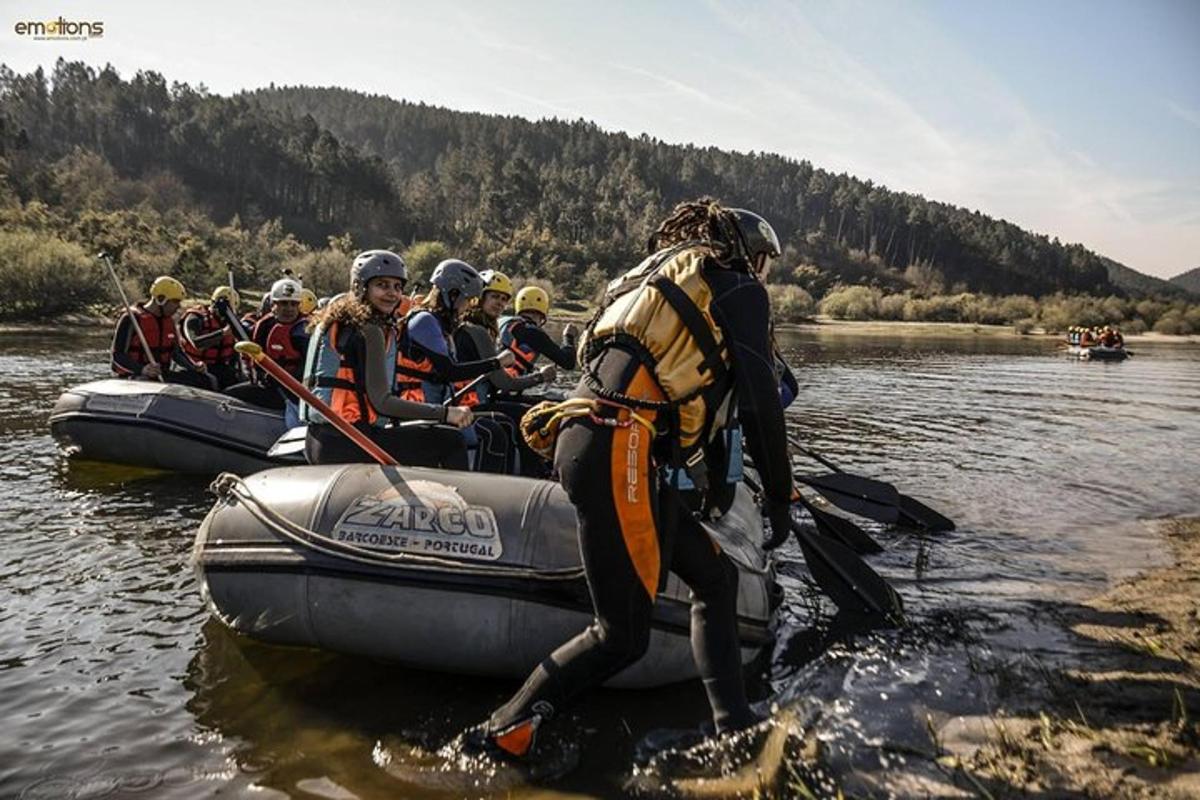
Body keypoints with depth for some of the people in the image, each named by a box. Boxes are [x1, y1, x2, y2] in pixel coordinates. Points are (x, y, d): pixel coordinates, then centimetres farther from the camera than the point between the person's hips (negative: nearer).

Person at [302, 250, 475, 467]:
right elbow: (381, 402, -18)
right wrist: (445, 413, -17)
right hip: (344, 444, -10)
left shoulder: (338, 320, 16)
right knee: (451, 441, -9)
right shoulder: (370, 330, -11)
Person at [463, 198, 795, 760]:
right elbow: (761, 403, 0)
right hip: (617, 453, -10)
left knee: (715, 577, 17)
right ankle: (499, 739, 6)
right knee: (624, 635, -4)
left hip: (589, 439, 10)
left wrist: (690, 462, 38)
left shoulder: (663, 277, 31)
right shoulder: (740, 290, 7)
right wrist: (779, 498, 10)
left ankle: (736, 731, 22)